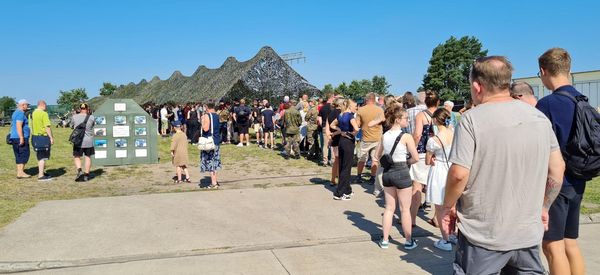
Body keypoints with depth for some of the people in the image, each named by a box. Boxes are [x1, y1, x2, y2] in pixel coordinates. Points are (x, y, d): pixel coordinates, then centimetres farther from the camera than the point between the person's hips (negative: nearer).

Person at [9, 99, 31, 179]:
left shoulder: (15, 113, 21)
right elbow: (19, 126, -22)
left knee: (19, 156, 10)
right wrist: (21, 138, -25)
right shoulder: (20, 113, -12)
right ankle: (21, 172, -11)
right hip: (20, 138, -10)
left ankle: (19, 172, 11)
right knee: (24, 154, -9)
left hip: (14, 138, 10)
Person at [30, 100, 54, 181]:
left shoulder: (33, 113, 11)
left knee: (40, 157, 19)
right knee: (43, 157, -4)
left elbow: (31, 126, 14)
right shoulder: (44, 114, -14)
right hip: (43, 137, -8)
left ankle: (41, 172, 30)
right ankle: (41, 176, -4)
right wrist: (51, 137, -14)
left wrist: (33, 136, 21)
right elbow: (47, 127, -18)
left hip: (35, 136, 8)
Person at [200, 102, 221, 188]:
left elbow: (205, 128, -22)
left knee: (210, 162, -3)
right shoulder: (217, 115, 10)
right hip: (217, 140, 8)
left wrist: (202, 120, -6)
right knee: (214, 162, 16)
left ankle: (214, 183, -3)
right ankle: (215, 181, 21)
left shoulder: (207, 116, -13)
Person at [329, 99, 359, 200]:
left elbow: (332, 125, 21)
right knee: (346, 168, -2)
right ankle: (339, 194, -1)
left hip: (341, 141, 8)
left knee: (342, 167, 14)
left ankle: (346, 190, 27)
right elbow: (356, 129, -30)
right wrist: (353, 134, -10)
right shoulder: (350, 116, -16)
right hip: (348, 142, -8)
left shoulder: (340, 115, 7)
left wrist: (340, 130, 7)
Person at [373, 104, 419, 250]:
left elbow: (377, 157, 13)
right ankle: (409, 241, 18)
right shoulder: (406, 136, -13)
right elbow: (416, 158, -11)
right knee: (405, 209, 7)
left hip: (387, 172, 6)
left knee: (389, 208, 14)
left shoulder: (384, 136, 5)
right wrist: (405, 162, 6)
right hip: (401, 173, -5)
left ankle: (385, 240, 19)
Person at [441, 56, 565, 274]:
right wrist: (542, 206, 19)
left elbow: (459, 174, -18)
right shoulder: (539, 117, 2)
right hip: (529, 233, 5)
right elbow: (557, 169, 7)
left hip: (484, 235, -4)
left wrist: (448, 207, -2)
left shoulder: (472, 119, -15)